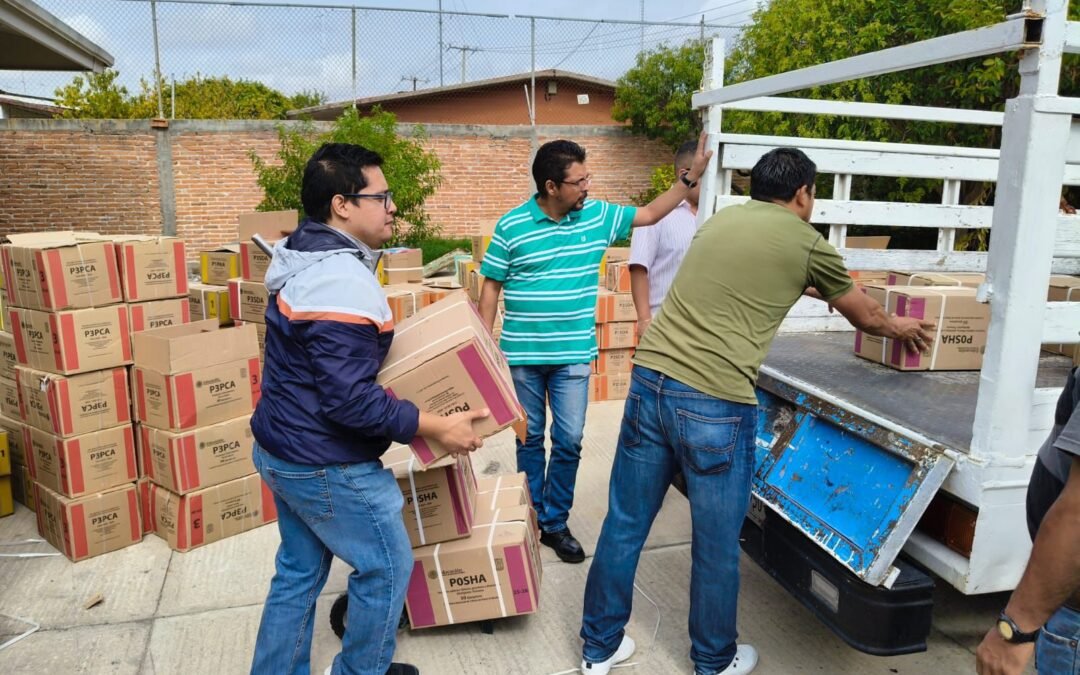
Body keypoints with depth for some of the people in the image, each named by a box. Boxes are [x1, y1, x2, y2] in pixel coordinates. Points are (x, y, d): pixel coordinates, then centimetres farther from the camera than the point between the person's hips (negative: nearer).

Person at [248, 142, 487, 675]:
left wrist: (386, 340, 17)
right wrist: (436, 427, -22)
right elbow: (350, 401, -30)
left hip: (281, 449, 10)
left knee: (299, 570, 21)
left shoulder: (305, 258, 5)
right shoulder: (343, 283, -27)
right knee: (387, 568, 10)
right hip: (326, 466, -10)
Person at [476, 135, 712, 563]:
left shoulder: (598, 216, 1)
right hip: (522, 355, -2)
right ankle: (531, 521, 27)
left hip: (573, 355, 2)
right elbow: (491, 287, -2)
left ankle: (556, 524, 20)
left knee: (569, 442, 3)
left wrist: (691, 177, 5)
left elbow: (649, 214, 12)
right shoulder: (511, 226, -8)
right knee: (530, 439, 12)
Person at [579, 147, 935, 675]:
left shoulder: (721, 219, 19)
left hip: (649, 381, 6)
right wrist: (901, 328, 43)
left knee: (624, 525, 15)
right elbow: (866, 317, 21)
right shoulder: (806, 243, 4)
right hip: (714, 403, -5)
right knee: (716, 544, 14)